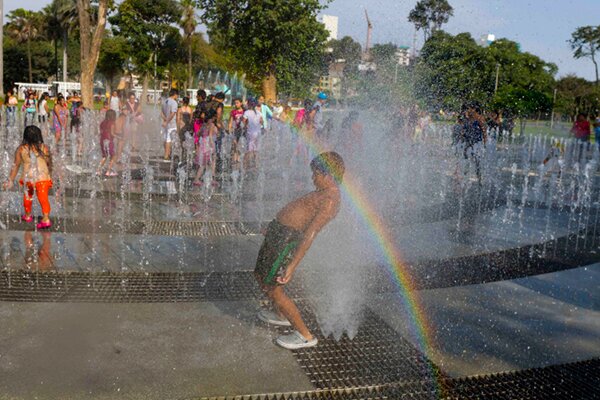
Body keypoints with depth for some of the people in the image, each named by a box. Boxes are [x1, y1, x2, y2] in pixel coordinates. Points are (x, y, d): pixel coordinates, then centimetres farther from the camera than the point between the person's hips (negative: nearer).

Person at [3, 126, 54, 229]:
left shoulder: (21, 149, -1)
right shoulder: (44, 148, -1)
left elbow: (16, 165, 4)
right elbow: (49, 164, 9)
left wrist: (10, 180, 13)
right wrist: (50, 175, 27)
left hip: (28, 177, 1)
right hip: (43, 177, -1)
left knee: (28, 196, 25)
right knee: (43, 198, 2)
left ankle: (27, 215, 40)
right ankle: (46, 218, -11)